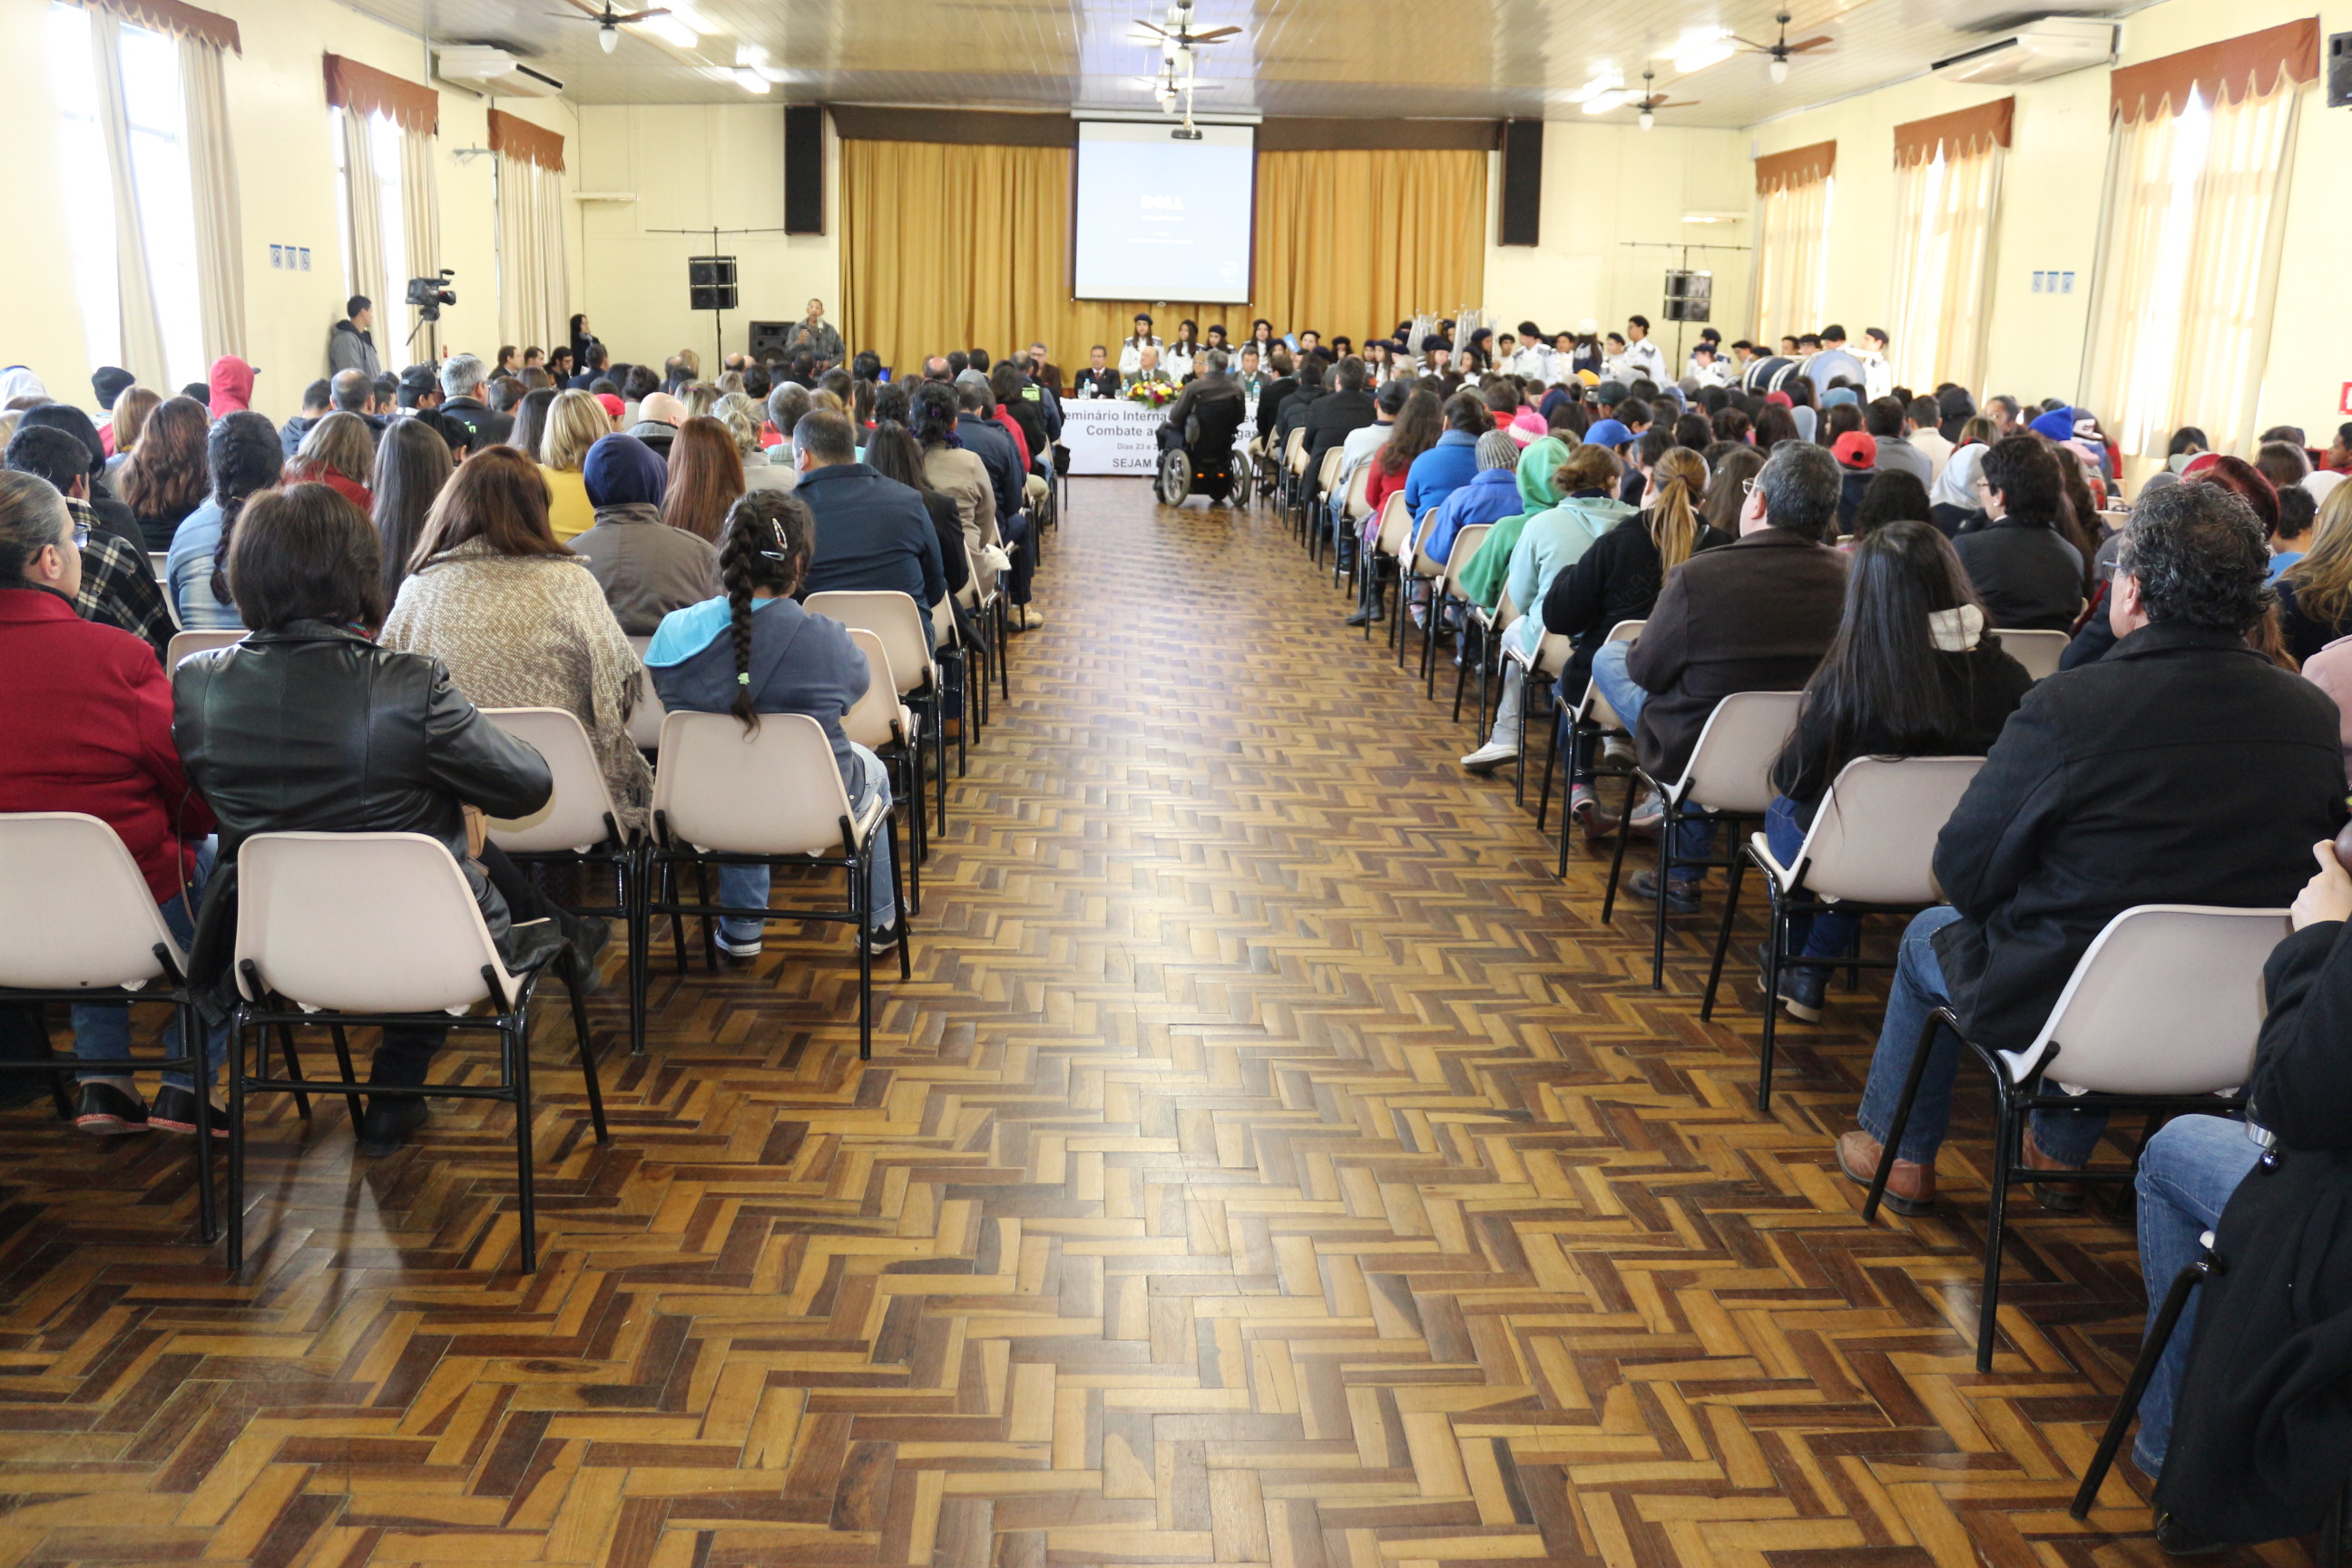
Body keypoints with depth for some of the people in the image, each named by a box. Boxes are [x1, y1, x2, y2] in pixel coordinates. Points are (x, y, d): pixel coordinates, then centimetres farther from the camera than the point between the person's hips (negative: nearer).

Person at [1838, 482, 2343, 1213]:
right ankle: (2061, 1154, 46)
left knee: (1930, 934, 25)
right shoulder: (2316, 716, -9)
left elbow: (1962, 872, -14)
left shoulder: (2064, 708, -25)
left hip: (2045, 1013, -5)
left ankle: (1900, 1154, 41)